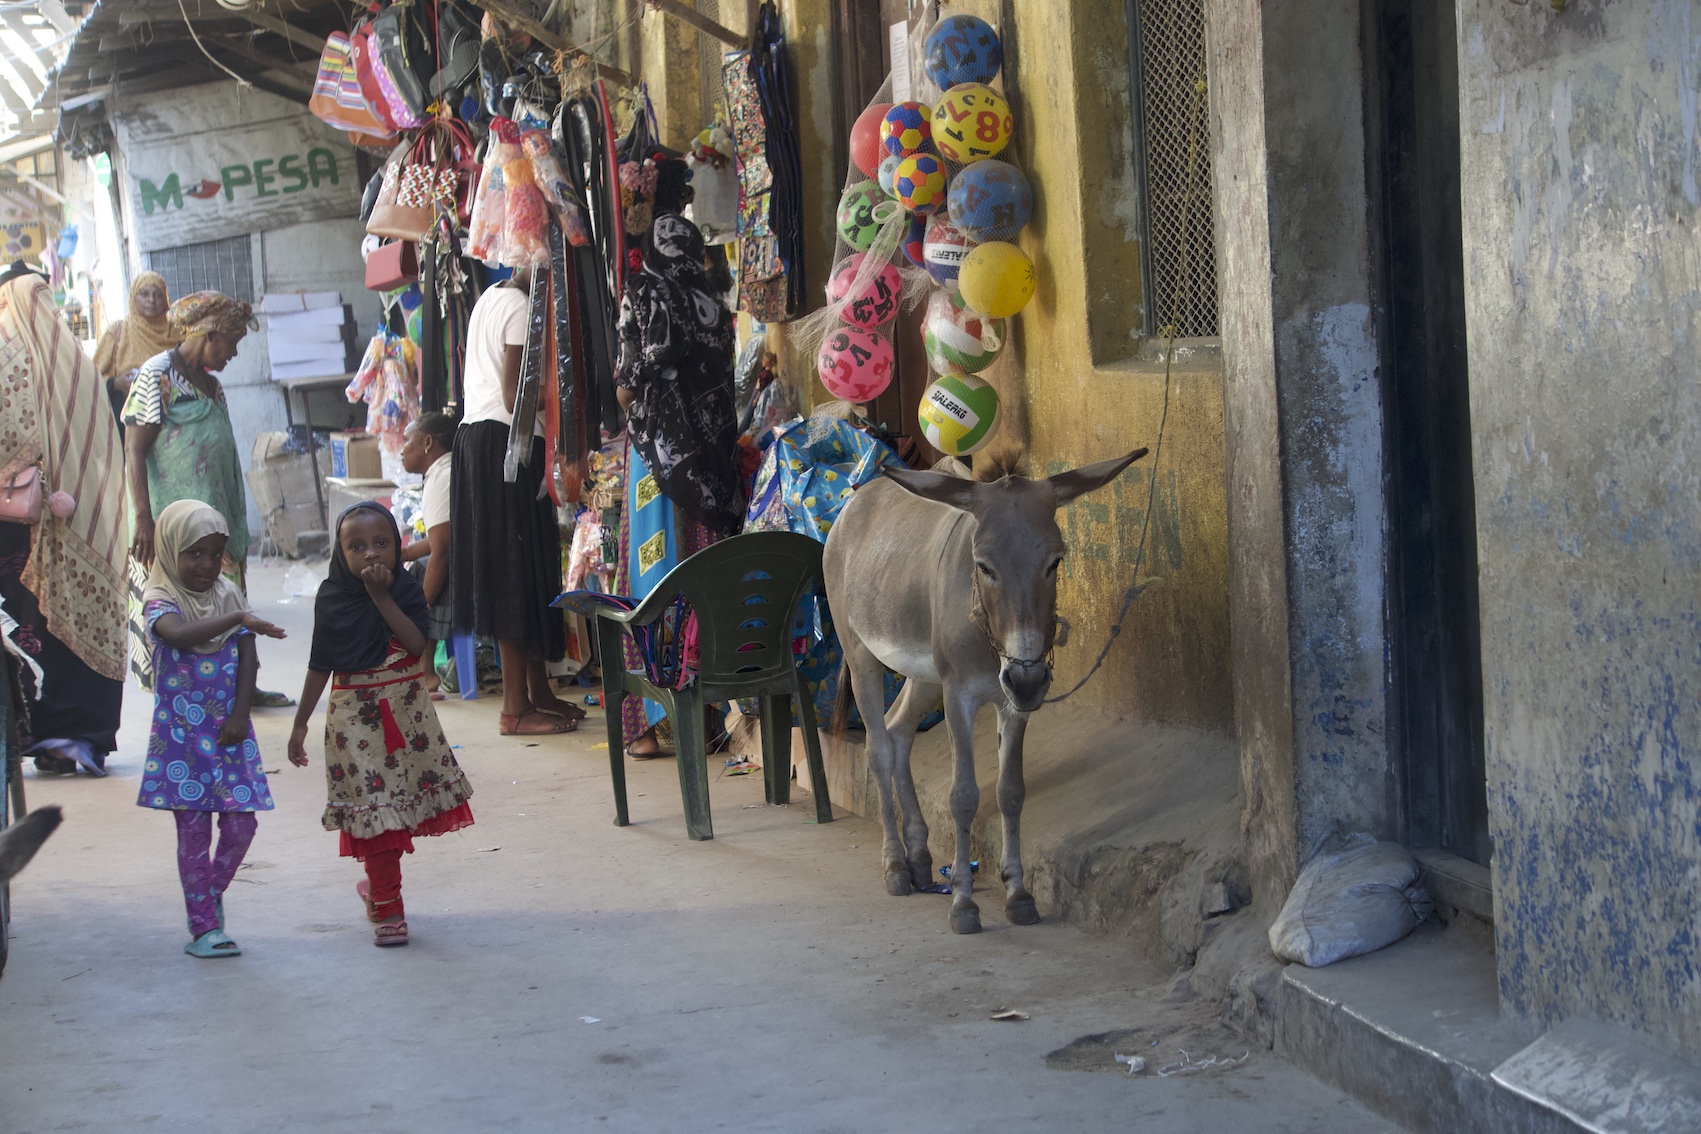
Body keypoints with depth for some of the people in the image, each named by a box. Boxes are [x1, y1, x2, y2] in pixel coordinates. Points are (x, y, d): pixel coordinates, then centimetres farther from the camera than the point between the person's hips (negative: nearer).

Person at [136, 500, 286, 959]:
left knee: (241, 824, 3)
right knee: (194, 832, 0)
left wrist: (239, 716, -8)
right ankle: (203, 928, 9)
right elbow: (178, 634, -32)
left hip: (229, 732, 4)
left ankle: (211, 894, 29)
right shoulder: (160, 600, -8)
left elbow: (248, 659, 3)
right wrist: (238, 619, -36)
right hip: (182, 735, -4)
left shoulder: (229, 595, 6)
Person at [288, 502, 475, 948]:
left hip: (406, 711, 2)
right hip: (355, 716, -2)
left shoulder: (406, 591, -2)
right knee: (374, 808, -4)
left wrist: (382, 595, -21)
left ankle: (379, 885, 30)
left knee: (405, 806, 8)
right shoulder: (332, 598, -2)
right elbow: (320, 666, 4)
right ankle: (387, 909, 5)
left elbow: (417, 645, -19)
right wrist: (300, 724, 6)